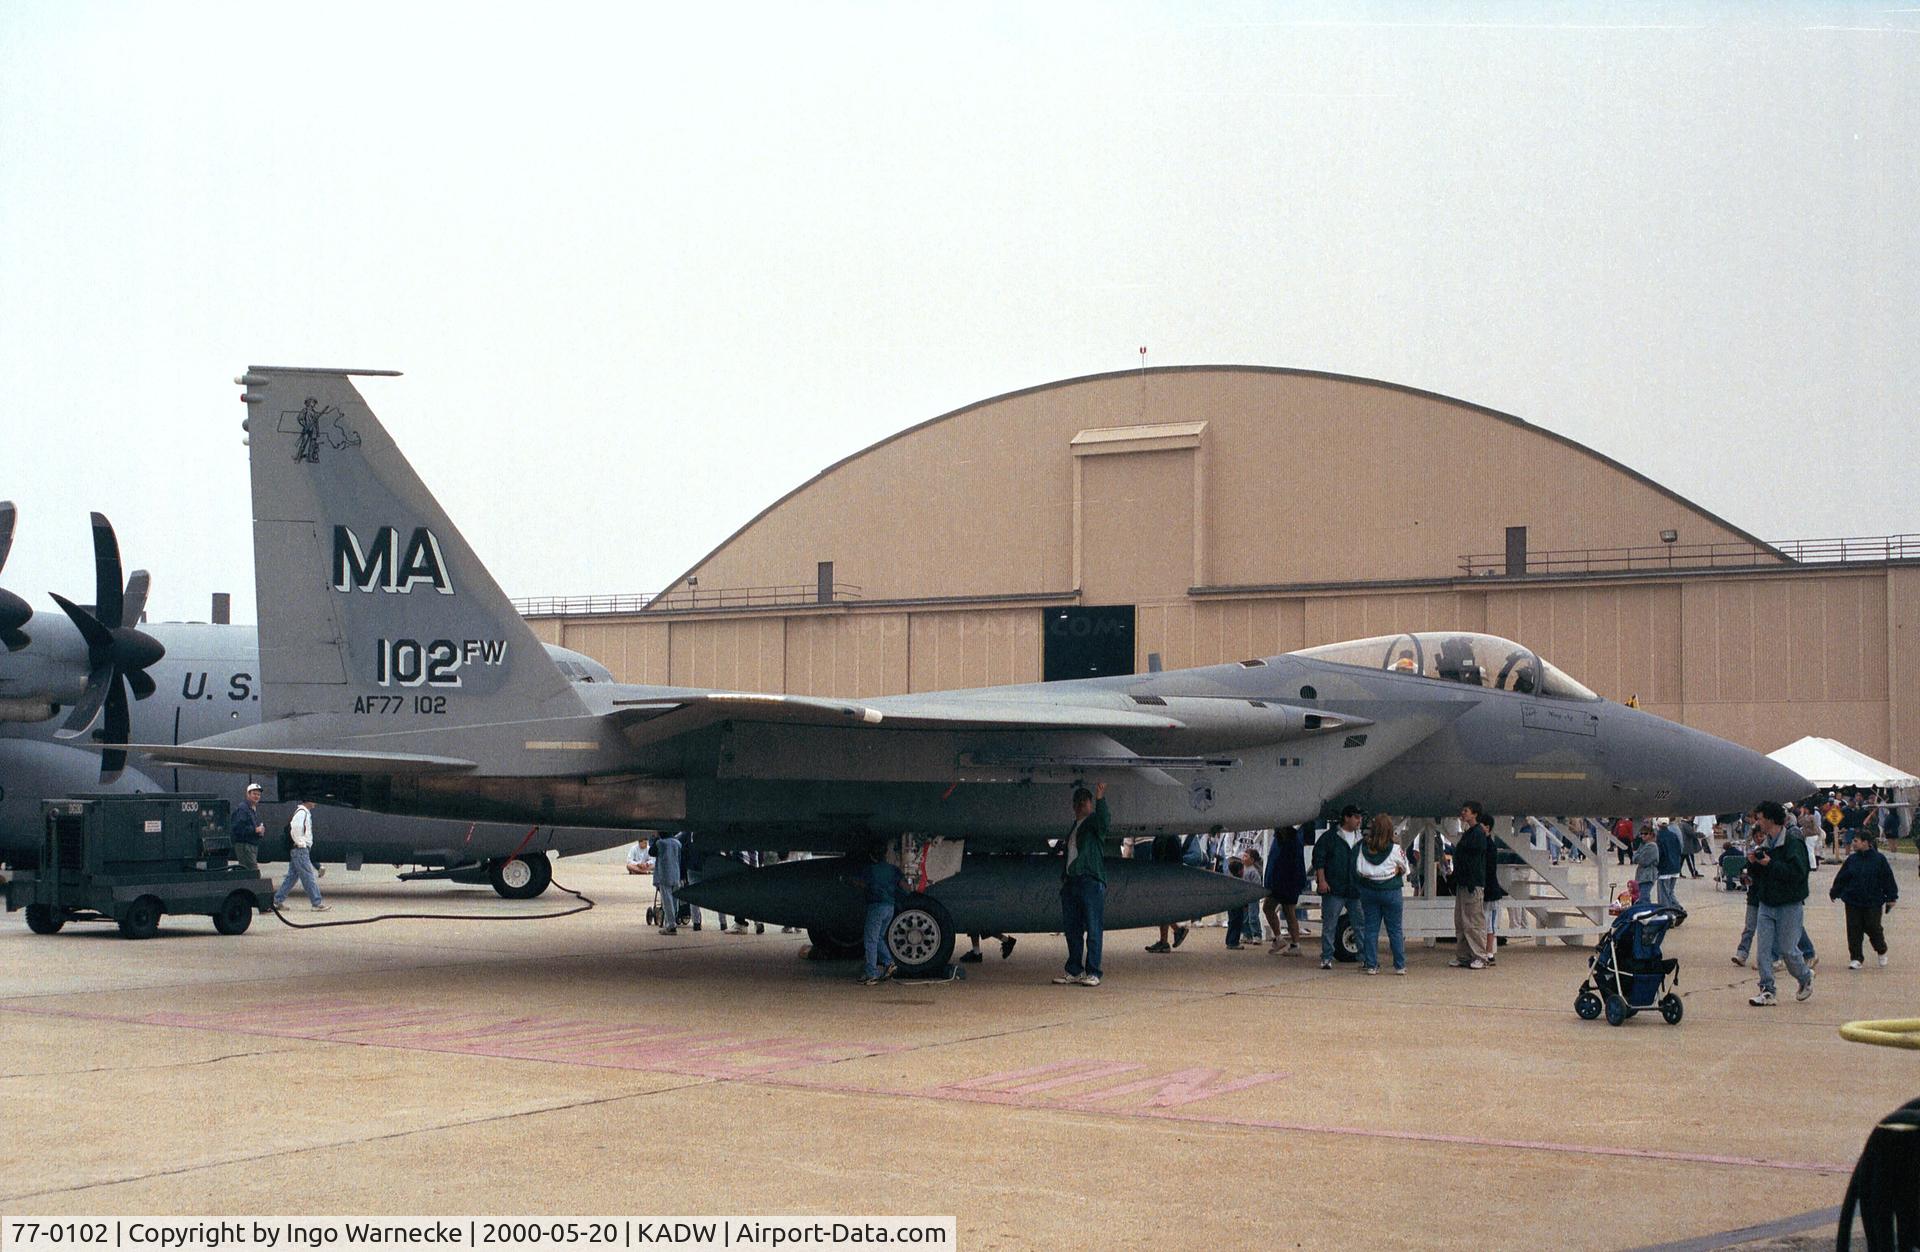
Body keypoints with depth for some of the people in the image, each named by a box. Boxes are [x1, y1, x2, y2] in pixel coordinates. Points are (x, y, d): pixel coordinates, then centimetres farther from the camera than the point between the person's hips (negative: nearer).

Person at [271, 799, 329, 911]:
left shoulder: (306, 813, 18)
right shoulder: (302, 812, -14)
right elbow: (295, 828, -26)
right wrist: (300, 843, -19)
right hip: (300, 850, -10)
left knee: (291, 876, 12)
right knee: (308, 877, -8)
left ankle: (277, 901, 15)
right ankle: (317, 904, -8)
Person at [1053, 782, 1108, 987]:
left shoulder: (1093, 822, 0)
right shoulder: (1073, 827, 21)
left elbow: (1104, 822, -24)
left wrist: (1100, 799, -37)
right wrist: (1063, 879, 17)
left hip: (1091, 881, -7)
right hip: (1071, 882, 7)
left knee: (1092, 929, -6)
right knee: (1072, 929, 8)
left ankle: (1092, 973, -4)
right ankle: (1074, 972, 14)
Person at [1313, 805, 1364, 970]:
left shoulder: (1362, 840, 14)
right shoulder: (1330, 837, 0)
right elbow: (1318, 859, -3)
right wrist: (1322, 880, -11)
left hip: (1356, 891, 4)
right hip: (1334, 890, -4)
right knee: (1329, 925, -1)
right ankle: (1326, 958, 5)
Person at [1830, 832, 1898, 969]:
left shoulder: (1879, 859, -6)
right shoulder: (1852, 860, 3)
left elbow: (1888, 879, -1)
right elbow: (1841, 878, 12)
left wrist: (1891, 897, -1)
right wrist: (1834, 893, 17)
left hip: (1873, 902, -3)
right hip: (1853, 902, 3)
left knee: (1873, 927, 1)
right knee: (1854, 929, 0)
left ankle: (1882, 952, 29)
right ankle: (1856, 958, 8)